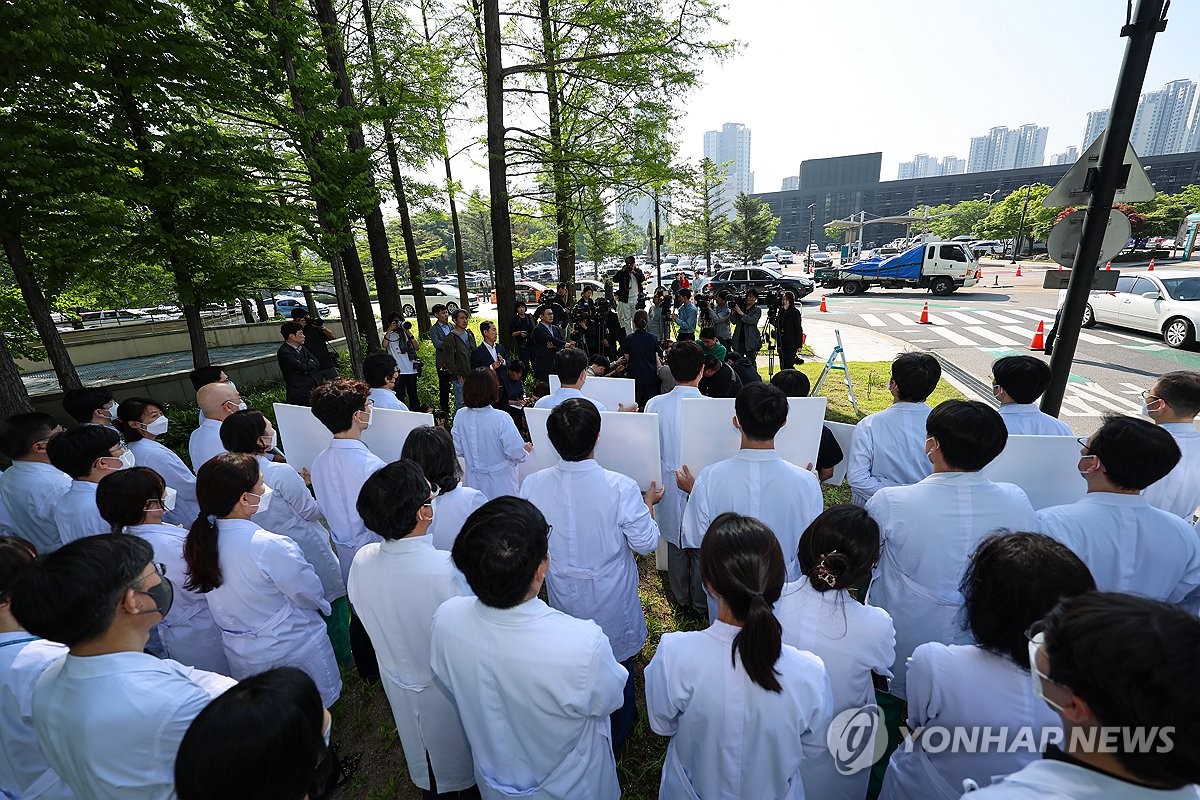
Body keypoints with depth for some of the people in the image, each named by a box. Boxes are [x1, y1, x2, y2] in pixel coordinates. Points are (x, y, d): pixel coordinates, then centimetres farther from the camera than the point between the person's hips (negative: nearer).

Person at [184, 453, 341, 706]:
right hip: (292, 650, -6)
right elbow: (311, 595, -19)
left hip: (240, 656, 6)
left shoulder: (202, 539, -13)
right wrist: (322, 605, 2)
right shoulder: (269, 546, -34)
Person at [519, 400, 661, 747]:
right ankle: (617, 733, 51)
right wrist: (649, 503, -1)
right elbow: (646, 543, -17)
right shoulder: (621, 487, -31)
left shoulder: (533, 485, -23)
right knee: (618, 664, 26)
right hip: (613, 602, -2)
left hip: (564, 598, 3)